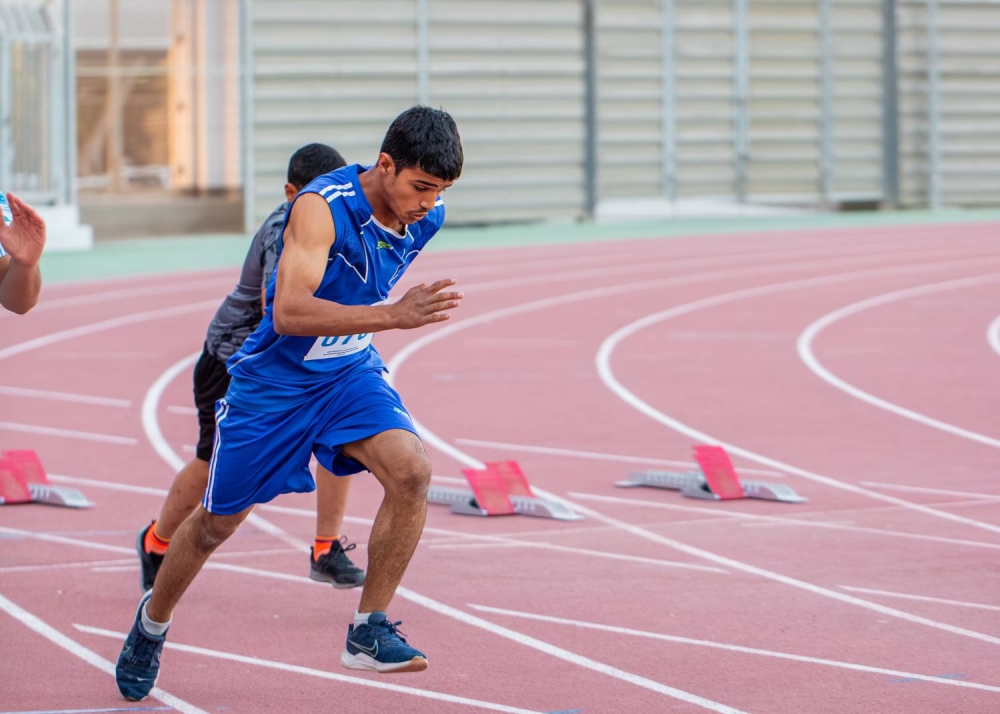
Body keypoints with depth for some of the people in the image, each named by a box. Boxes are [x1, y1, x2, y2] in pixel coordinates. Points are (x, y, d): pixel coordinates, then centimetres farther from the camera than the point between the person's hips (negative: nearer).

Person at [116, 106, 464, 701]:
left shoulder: (426, 217, -9)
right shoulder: (321, 206, -30)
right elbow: (288, 314, -42)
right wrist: (393, 315, -50)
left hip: (351, 371, 4)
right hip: (275, 379, -4)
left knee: (411, 470, -24)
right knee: (217, 522, 10)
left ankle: (369, 630, -13)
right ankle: (153, 621, 39)